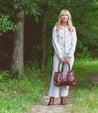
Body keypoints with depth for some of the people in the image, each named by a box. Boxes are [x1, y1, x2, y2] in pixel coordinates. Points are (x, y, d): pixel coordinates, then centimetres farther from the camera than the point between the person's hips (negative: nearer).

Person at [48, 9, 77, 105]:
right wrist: (60, 56, -9)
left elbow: (73, 43, 3)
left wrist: (69, 56, -7)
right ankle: (52, 99, -8)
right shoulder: (56, 28, 5)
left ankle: (63, 98, 4)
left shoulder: (72, 29, 9)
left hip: (69, 54, 2)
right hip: (58, 54, -1)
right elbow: (55, 42, -1)